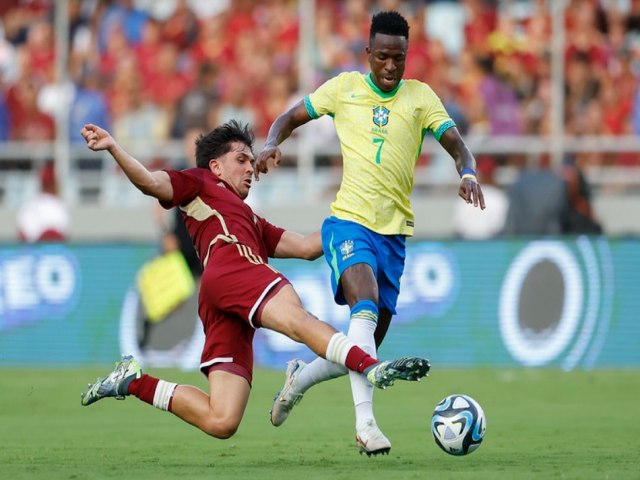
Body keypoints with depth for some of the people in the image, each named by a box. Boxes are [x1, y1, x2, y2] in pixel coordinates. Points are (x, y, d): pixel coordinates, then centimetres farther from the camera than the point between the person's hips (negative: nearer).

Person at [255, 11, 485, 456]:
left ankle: (300, 377, 34)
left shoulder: (420, 96, 8)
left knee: (367, 346, 5)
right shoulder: (344, 88, 6)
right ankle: (365, 421, -37)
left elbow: (457, 144, 0)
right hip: (348, 221, -3)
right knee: (366, 309, -30)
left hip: (394, 232, 3)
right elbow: (290, 118, 15)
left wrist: (468, 173, -23)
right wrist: (271, 145, -7)